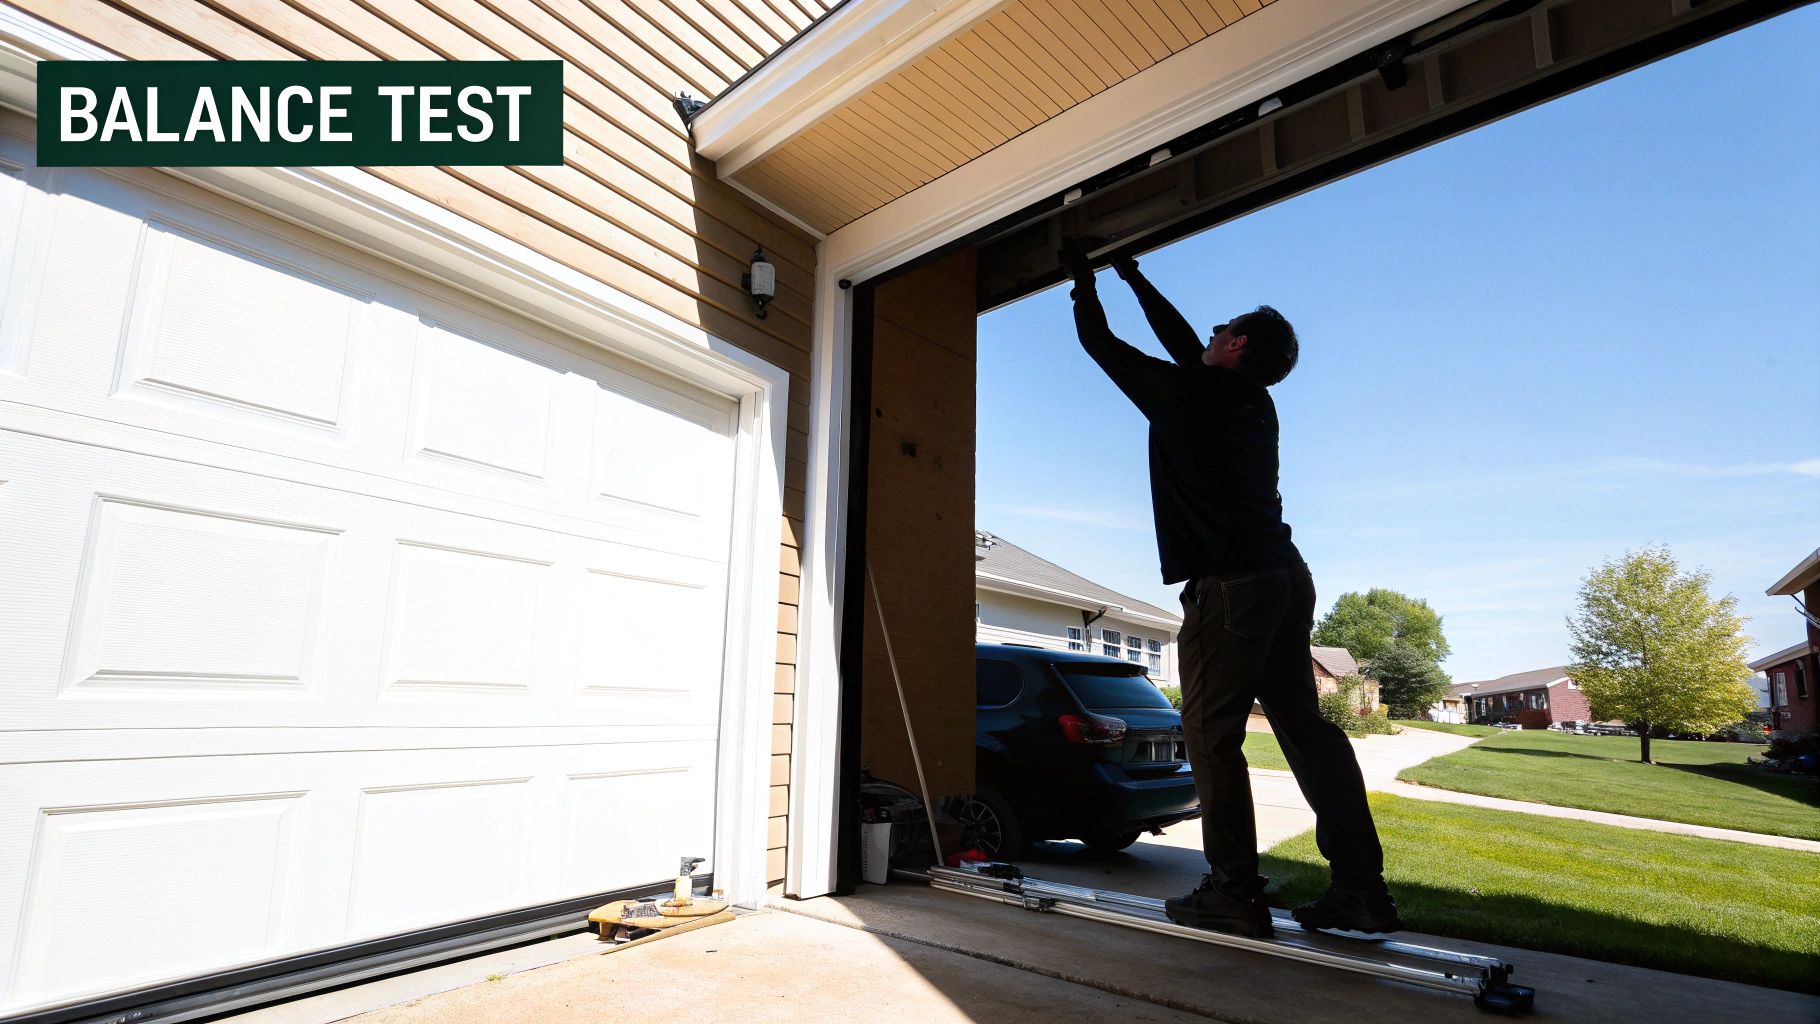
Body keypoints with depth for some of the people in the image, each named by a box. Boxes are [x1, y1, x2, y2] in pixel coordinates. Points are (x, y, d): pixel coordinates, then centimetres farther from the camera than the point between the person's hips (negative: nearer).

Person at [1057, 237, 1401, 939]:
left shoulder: (1185, 392, -5)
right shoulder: (1254, 401, 18)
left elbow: (1100, 343, 6)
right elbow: (1186, 345, 32)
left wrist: (1082, 279, 24)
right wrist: (1133, 276, 42)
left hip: (1229, 584, -8)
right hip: (1286, 575, 9)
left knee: (1211, 734, -3)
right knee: (1303, 726, 9)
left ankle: (1233, 893, 1)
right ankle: (1361, 887, 13)